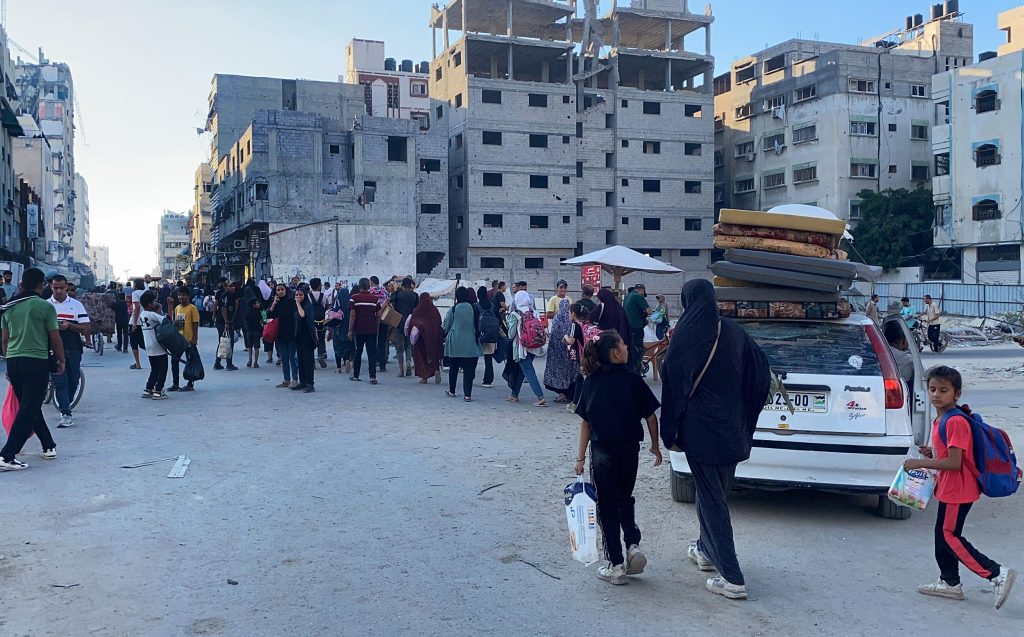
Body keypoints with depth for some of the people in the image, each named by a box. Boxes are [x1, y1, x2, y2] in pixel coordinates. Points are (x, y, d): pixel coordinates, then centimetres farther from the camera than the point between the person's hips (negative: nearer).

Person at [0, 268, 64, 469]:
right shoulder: (45, 307, -7)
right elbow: (55, 339, -5)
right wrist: (61, 361, 9)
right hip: (37, 362, -6)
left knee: (30, 407, 18)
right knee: (29, 410, -3)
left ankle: (49, 446, 28)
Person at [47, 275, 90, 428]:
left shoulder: (76, 305, 5)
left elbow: (86, 329, 1)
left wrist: (69, 326, -17)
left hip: (73, 350, 1)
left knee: (73, 382, 9)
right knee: (60, 382, -6)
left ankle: (65, 406, 31)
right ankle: (66, 415, -7)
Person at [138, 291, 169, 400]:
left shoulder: (142, 315, 7)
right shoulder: (153, 315, -18)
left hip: (149, 348, 8)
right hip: (159, 348, -8)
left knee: (154, 370, 18)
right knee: (162, 370, 2)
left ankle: (148, 390, 17)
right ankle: (158, 391, 0)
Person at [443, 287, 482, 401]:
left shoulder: (453, 309, -9)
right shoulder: (474, 309, -5)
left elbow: (445, 326, 0)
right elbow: (479, 326, 4)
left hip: (455, 344, 0)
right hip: (471, 344, 0)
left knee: (453, 368, 16)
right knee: (469, 369, 2)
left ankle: (452, 391, 29)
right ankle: (467, 394, -3)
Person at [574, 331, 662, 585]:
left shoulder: (591, 382, -2)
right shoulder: (633, 380, -4)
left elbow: (585, 422, -1)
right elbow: (650, 416, -2)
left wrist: (581, 456, 4)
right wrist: (655, 446, 12)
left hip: (602, 452, -1)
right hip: (630, 449, 1)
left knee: (607, 506, 8)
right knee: (625, 499, 23)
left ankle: (616, 566, 10)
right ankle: (633, 545, 4)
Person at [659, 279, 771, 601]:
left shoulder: (684, 337, -13)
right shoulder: (733, 333, 2)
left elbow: (672, 385, -11)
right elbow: (761, 368, 6)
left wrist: (670, 433, -3)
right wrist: (745, 416, 13)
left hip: (699, 430, -6)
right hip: (731, 429, 6)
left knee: (711, 499, -1)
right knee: (714, 491, 23)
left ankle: (732, 579, -1)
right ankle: (706, 550, 42)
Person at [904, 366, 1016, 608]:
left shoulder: (956, 422, -22)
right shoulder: (939, 420, 9)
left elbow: (954, 463, -25)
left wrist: (920, 464, -21)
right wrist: (931, 454, 3)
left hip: (958, 490, -10)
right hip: (949, 488, 10)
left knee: (949, 536, -3)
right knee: (943, 534, 16)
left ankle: (998, 574, 2)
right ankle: (950, 582, 27)